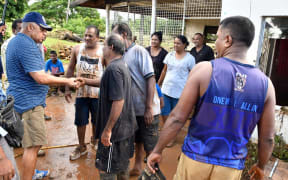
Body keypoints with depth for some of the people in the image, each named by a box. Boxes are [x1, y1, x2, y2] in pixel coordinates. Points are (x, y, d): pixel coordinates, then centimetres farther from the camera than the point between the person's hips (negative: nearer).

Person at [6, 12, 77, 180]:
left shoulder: (16, 40, 16)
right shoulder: (26, 45, -19)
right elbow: (40, 77, -24)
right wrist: (67, 81, -15)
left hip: (25, 99, 11)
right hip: (29, 101, -11)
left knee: (31, 142, 21)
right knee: (33, 144, -5)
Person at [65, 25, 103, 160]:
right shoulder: (77, 49, 0)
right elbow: (70, 69, 8)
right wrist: (67, 89, 6)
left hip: (98, 93, -1)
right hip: (81, 92, 2)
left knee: (96, 120, 15)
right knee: (80, 121, 9)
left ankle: (95, 140, 42)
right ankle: (81, 147, 28)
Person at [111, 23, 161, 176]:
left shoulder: (139, 51, -12)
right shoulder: (122, 55, 8)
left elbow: (151, 79, -18)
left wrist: (149, 108, -22)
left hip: (147, 109, -7)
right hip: (134, 108, 7)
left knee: (150, 146, 4)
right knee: (138, 141, 23)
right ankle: (137, 168, 43)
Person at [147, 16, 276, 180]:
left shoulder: (204, 70, -15)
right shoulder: (265, 84, -7)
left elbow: (177, 118, -15)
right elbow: (267, 138, -1)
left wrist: (157, 150, -2)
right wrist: (261, 166, 17)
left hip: (196, 158, -2)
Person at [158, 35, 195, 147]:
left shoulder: (189, 58, -4)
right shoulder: (169, 55, 6)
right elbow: (164, 71, 12)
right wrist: (158, 84, 13)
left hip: (179, 92, -3)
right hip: (166, 89, 4)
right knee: (164, 113, 7)